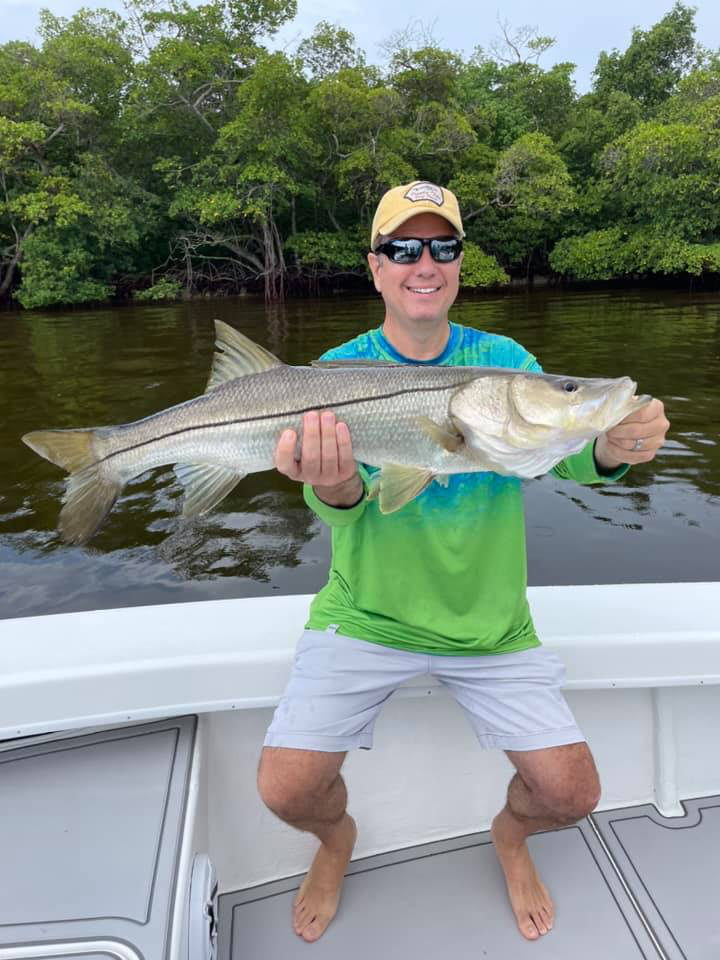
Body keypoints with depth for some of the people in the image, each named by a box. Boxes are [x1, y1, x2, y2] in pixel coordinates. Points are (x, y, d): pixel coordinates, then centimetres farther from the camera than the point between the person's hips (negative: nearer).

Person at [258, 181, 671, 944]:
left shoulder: (503, 359, -1)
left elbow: (562, 448, -15)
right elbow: (340, 508, -20)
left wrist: (611, 448, -38)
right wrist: (337, 491, -44)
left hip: (488, 623, 2)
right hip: (366, 615, -1)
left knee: (572, 795, -1)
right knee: (286, 788, -8)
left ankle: (511, 834, 38)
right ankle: (337, 837, 31)